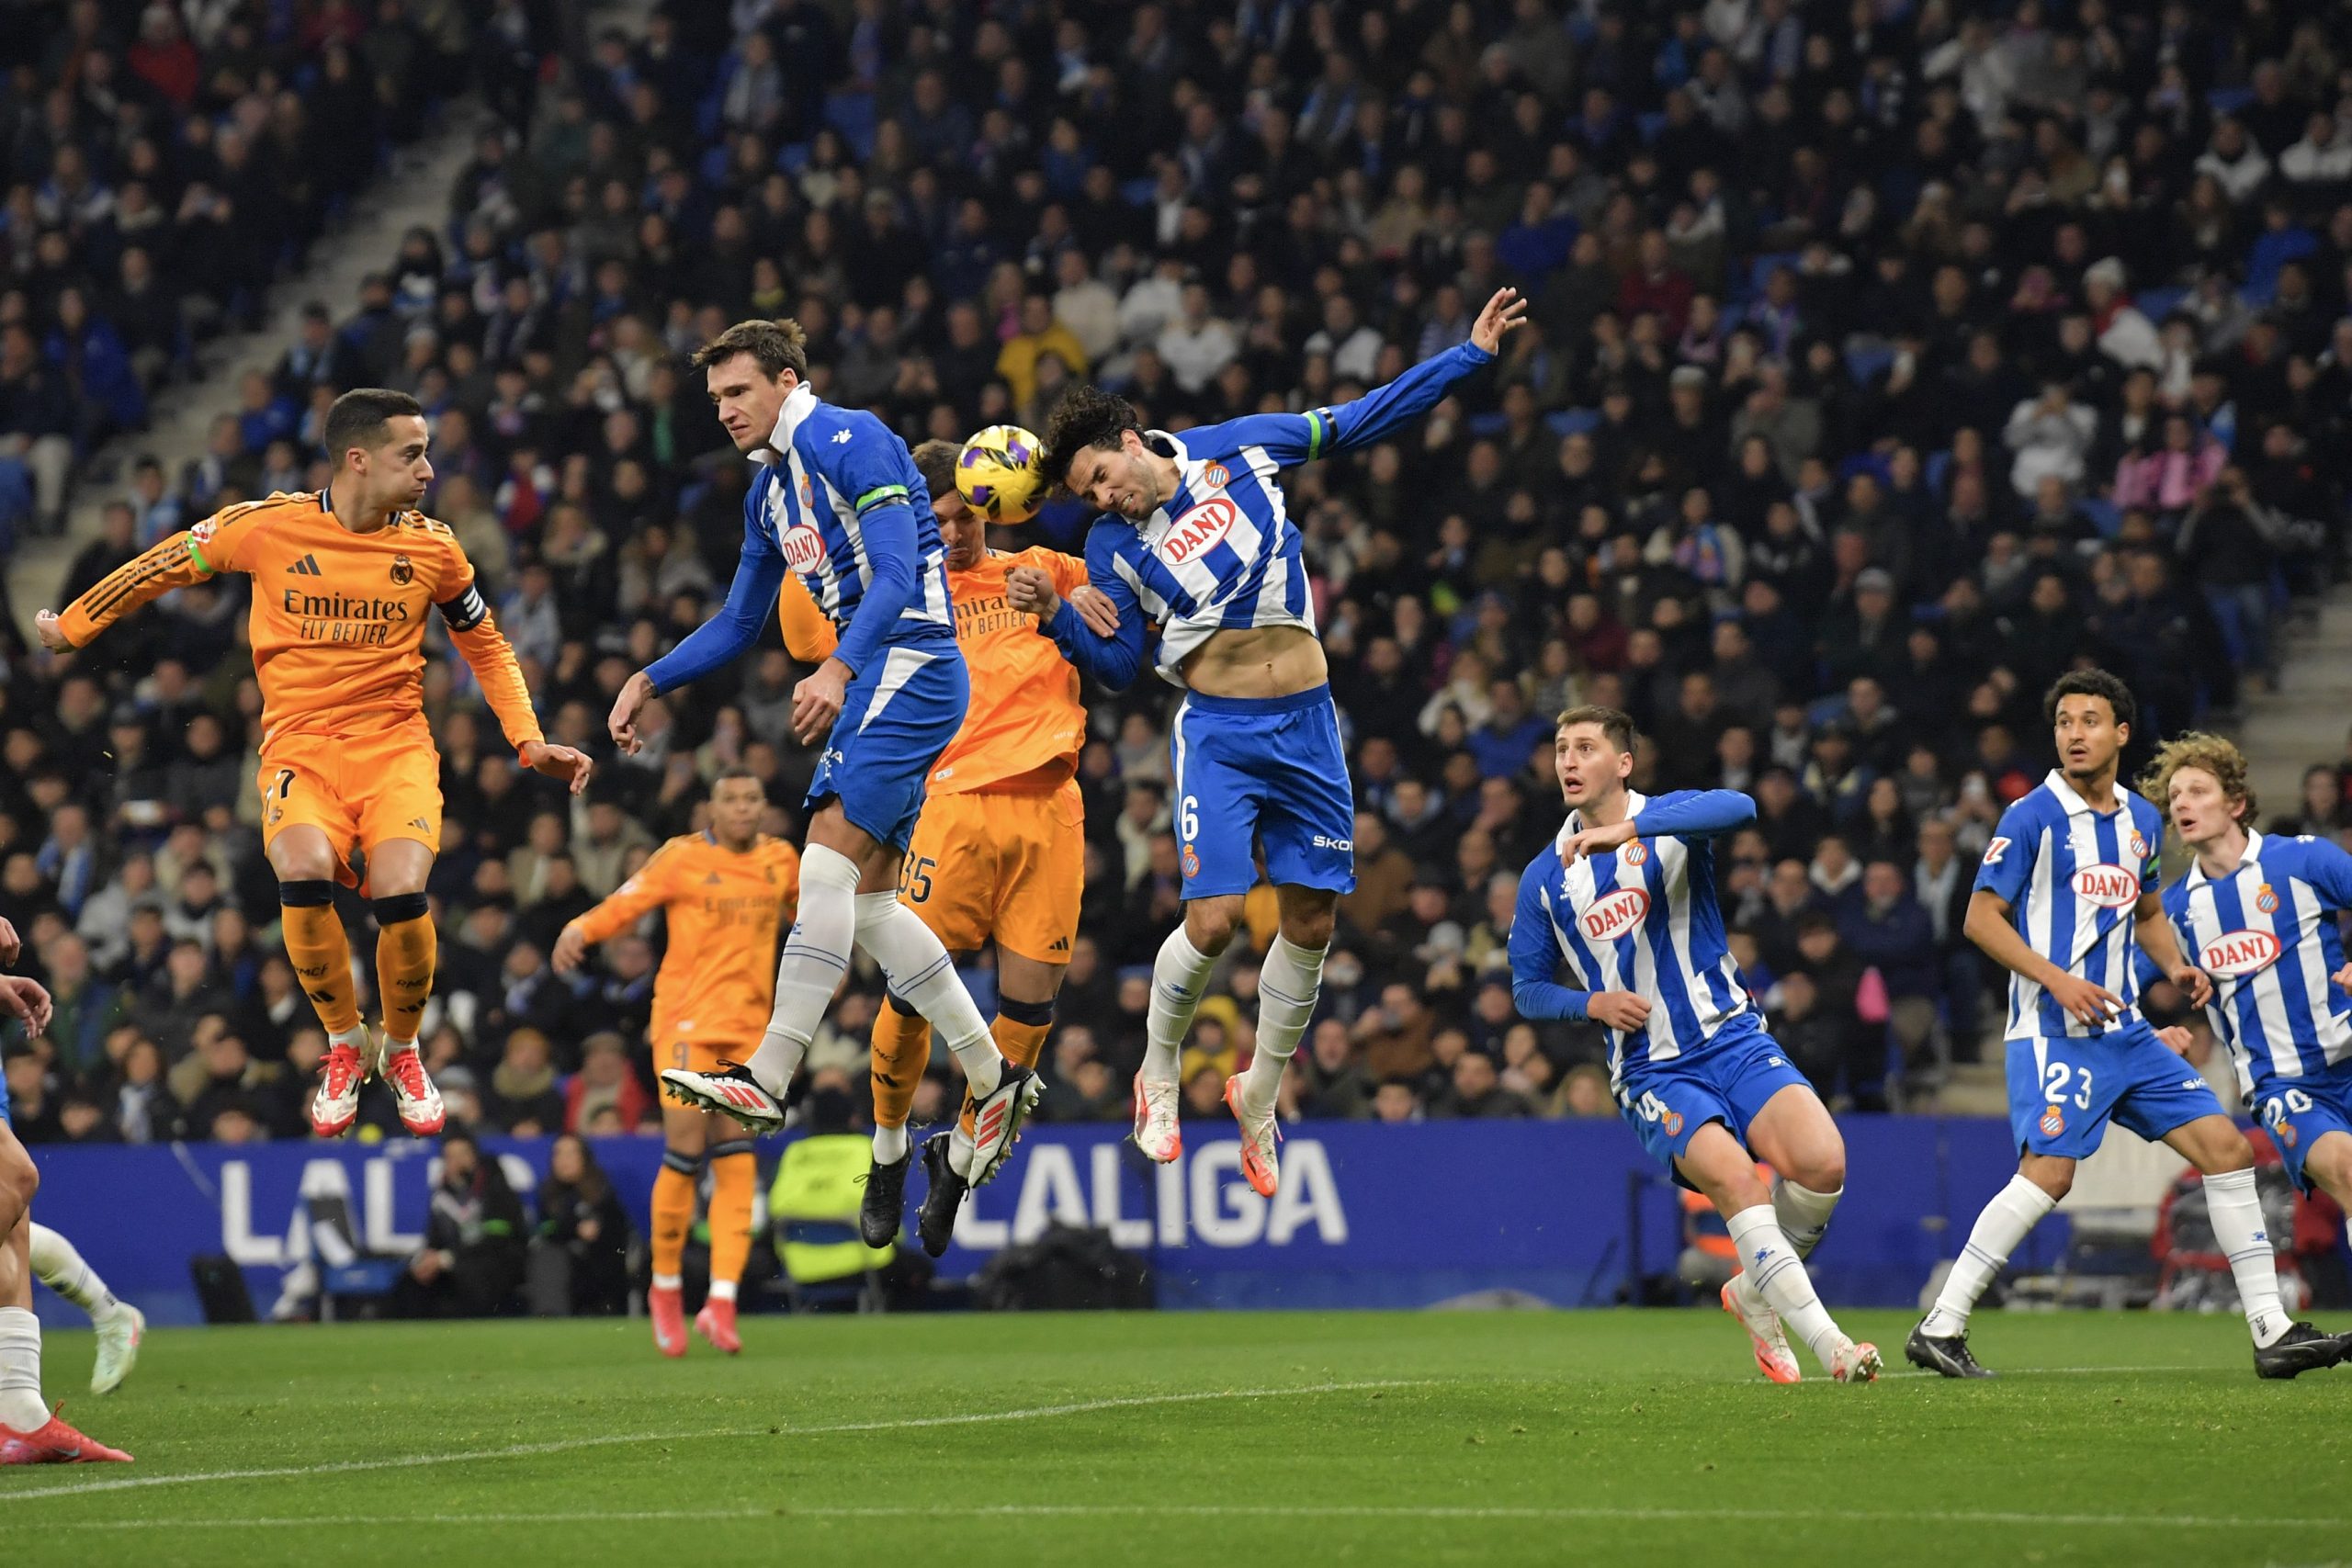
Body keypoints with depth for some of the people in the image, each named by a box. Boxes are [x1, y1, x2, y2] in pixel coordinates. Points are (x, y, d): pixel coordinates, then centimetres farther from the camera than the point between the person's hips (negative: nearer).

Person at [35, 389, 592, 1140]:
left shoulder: (430, 545, 2)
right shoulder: (266, 526, -5)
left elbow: (485, 645, 18)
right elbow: (165, 565, 11)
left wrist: (529, 742, 9)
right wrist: (70, 626, 20)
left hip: (395, 742, 1)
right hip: (299, 743, -1)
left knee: (401, 891, -25)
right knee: (304, 874, -31)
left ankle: (402, 1050, 5)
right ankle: (343, 1044, -4)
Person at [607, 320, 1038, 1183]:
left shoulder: (851, 441, -11)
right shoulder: (769, 490, 18)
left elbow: (896, 576, -21)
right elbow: (739, 622, 27)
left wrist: (836, 671, -34)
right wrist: (649, 681, 17)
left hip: (912, 666, -10)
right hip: (867, 686, 10)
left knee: (828, 863, -18)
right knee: (867, 899, 6)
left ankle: (767, 1080, -24)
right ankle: (995, 1078, 12)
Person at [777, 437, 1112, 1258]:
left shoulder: (1039, 570, 16)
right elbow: (810, 639, 1)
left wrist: (1089, 590, 3)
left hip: (1048, 806, 2)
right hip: (955, 802, -2)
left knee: (1030, 1004, -1)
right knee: (914, 990, -9)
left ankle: (957, 1158, 20)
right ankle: (888, 1154, 15)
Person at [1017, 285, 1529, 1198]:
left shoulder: (1238, 447, 0)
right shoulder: (1113, 545, -1)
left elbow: (1361, 423, 7)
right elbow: (1119, 666, 2)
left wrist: (1472, 354, 6)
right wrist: (1055, 616, -15)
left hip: (1306, 724, 2)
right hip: (1217, 734, -2)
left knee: (1310, 925, 4)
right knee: (1212, 921, -16)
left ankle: (1260, 1095, 22)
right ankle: (1159, 1075, 10)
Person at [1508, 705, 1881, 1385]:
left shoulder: (1668, 819, 1)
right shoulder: (1544, 879, 7)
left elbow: (1738, 808, -24)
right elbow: (1528, 989, 15)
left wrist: (1626, 830, -34)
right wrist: (1593, 1003, -7)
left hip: (1733, 1040, 0)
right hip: (1652, 1071, 0)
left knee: (1821, 1162, -22)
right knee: (1734, 1179, -27)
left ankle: (1756, 1292, 6)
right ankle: (1827, 1343, -26)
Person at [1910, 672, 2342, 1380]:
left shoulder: (2141, 819, 13)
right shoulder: (2032, 817, -7)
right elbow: (1982, 918, -8)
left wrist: (2175, 965, 7)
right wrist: (2058, 978, -19)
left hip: (2125, 1030, 7)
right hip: (2054, 1030, -7)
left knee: (2226, 1146, 0)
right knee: (2049, 1172, -21)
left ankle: (2271, 1330, 5)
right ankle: (1940, 1327, -12)